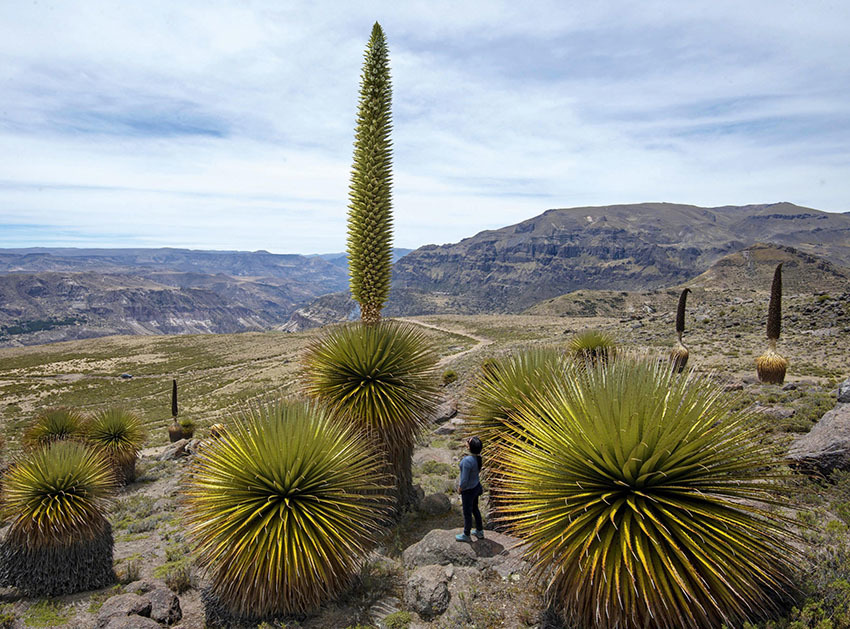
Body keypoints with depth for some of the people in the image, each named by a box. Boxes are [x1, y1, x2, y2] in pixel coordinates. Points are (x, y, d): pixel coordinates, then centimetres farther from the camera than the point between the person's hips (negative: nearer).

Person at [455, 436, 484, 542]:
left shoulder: (467, 461, -36)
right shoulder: (478, 456, -10)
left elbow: (464, 480, -28)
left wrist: (460, 489, -8)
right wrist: (461, 481, 12)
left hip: (468, 490, -8)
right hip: (476, 486, 8)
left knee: (467, 513, 15)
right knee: (475, 509, 27)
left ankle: (466, 535, 36)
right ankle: (479, 532, 45)